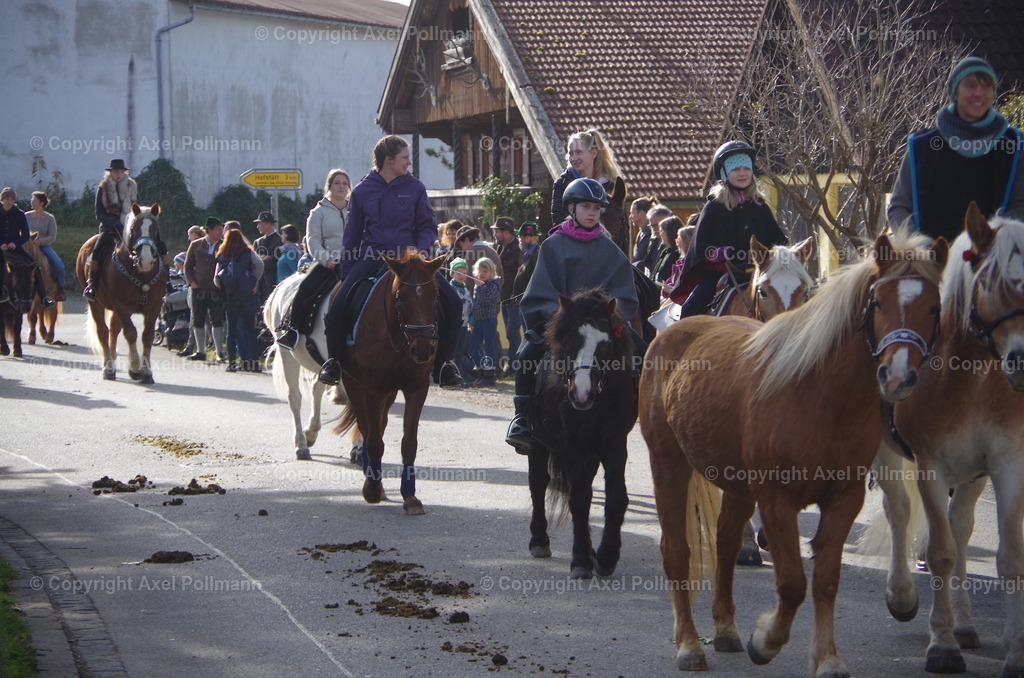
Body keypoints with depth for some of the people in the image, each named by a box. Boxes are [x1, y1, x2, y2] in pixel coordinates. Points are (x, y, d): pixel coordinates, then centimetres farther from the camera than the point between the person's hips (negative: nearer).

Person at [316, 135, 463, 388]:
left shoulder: (415, 188, 5)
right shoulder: (362, 192, 4)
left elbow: (428, 226, 9)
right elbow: (352, 236, 12)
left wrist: (417, 251, -12)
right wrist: (346, 276, 8)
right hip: (372, 256, -1)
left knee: (452, 304, -15)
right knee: (338, 305, -22)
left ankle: (443, 363, 2)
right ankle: (333, 359, 1)